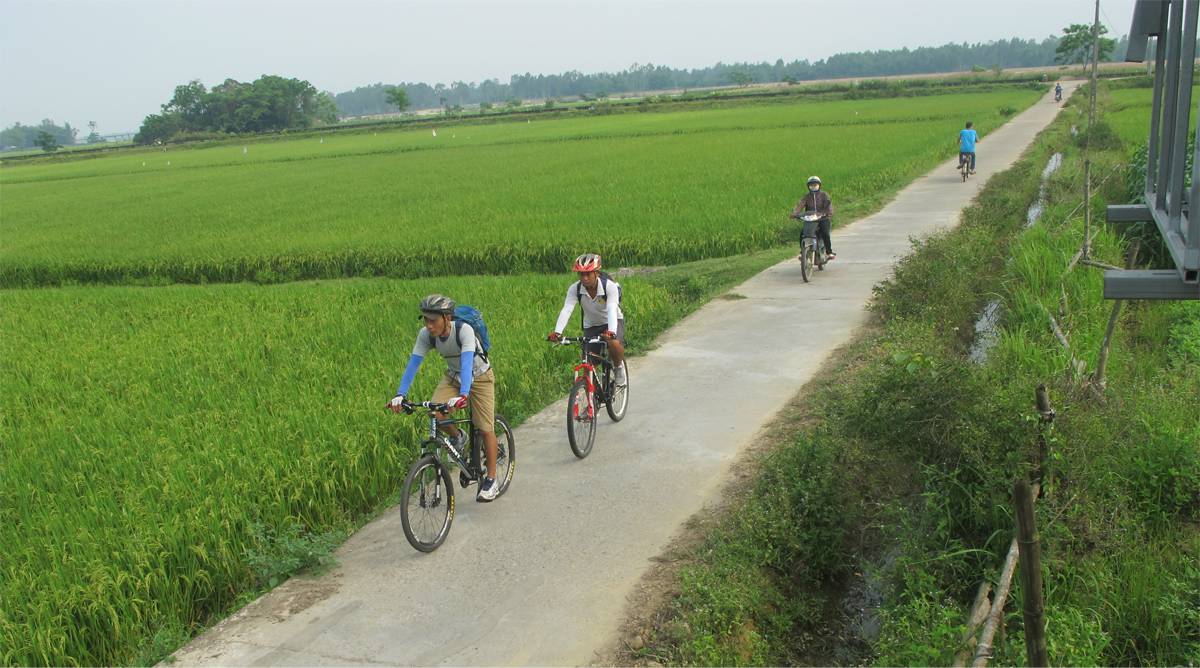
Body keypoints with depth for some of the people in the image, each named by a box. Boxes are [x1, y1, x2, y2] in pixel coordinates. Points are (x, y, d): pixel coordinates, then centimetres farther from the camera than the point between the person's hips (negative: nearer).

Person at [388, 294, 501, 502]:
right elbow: (413, 364, -23)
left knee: (485, 429, -7)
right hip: (452, 376, 4)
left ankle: (491, 480, 10)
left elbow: (467, 363, -44)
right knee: (435, 413, -21)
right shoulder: (426, 334, -20)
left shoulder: (464, 330, -34)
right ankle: (458, 437, 12)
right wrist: (400, 395, -35)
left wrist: (463, 395, -57)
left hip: (479, 377, -4)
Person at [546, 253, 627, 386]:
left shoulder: (610, 286, -27)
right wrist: (557, 332, -48)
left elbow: (612, 310, -40)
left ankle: (618, 367, -3)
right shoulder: (575, 289, -20)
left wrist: (611, 332, -58)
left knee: (614, 343, -34)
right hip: (591, 325, 3)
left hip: (612, 322, -3)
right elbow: (566, 310, -32)